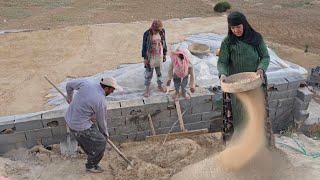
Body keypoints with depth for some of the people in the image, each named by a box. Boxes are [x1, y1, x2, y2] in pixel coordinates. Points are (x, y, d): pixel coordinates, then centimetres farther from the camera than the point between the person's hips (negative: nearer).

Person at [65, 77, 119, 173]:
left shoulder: (87, 83, -8)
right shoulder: (101, 102, -22)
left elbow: (69, 84, 7)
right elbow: (101, 121, -7)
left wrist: (69, 97, 27)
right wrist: (105, 134, 13)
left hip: (69, 118, 8)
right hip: (80, 126, -8)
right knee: (100, 142, 9)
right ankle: (91, 165, 27)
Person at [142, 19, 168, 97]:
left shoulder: (162, 32, -8)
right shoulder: (147, 34, -18)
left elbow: (164, 43, 4)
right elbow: (144, 46, -10)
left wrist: (164, 55, 8)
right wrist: (145, 58, -9)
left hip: (159, 55, 3)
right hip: (150, 56, -3)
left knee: (159, 71, 18)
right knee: (149, 72, 6)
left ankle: (160, 85, 38)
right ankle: (147, 89, 21)